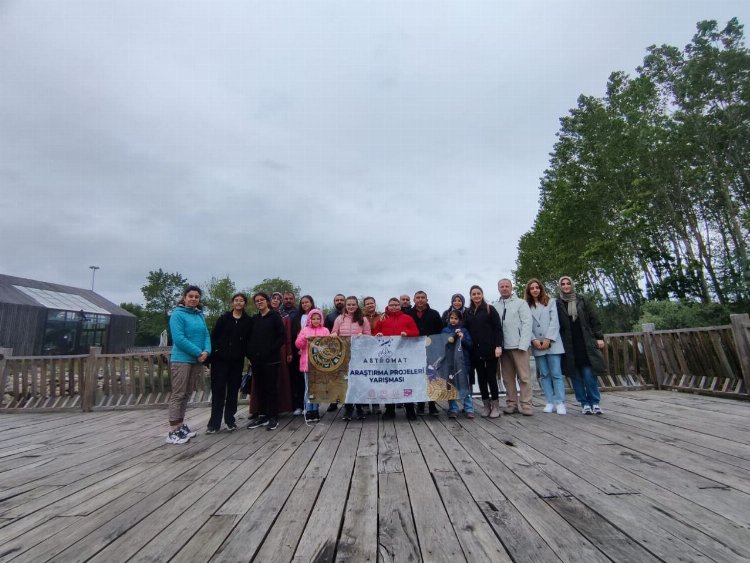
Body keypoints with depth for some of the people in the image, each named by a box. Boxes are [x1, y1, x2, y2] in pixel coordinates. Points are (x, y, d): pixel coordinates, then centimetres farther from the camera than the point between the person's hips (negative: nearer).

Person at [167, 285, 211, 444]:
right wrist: (198, 352, -16)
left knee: (185, 394, 14)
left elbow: (206, 335, 9)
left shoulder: (200, 315, 11)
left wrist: (206, 351, -9)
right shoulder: (177, 314, -8)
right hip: (181, 359, -6)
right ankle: (173, 432, 4)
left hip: (197, 360, 7)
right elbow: (179, 338, -17)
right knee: (177, 394, -3)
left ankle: (181, 425, 24)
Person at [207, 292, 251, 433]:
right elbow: (213, 336, 0)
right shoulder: (223, 318, 2)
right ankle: (214, 423, 9)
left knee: (233, 390, 8)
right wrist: (212, 353, -7)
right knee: (218, 390, 2)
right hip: (220, 359, -1)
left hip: (237, 361, 1)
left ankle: (230, 420, 21)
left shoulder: (248, 321, 3)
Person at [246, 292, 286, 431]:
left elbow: (281, 336, -7)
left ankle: (273, 417, 9)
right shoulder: (254, 319, 14)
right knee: (259, 388, 10)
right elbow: (249, 338, 15)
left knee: (271, 387, 0)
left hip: (271, 359, -5)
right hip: (256, 359, 5)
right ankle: (262, 415, 21)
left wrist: (271, 351, -13)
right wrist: (250, 354, 2)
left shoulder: (275, 316, -1)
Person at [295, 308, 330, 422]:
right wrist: (304, 338, -15)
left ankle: (315, 410, 16)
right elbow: (298, 344, 2)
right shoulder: (305, 330, 7)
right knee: (308, 387, 0)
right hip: (308, 362, -1)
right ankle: (308, 410, 7)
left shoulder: (325, 330, 7)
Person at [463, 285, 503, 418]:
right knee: (481, 378, 8)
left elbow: (498, 328, -5)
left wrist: (498, 346, -13)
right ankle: (486, 405, 18)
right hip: (475, 351, 4)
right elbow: (465, 329, 11)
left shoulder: (490, 309, 0)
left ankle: (495, 406, 13)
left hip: (490, 349, -4)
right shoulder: (468, 312, 11)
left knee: (491, 377, 0)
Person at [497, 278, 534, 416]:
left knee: (524, 377, -1)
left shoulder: (521, 303, 4)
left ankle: (526, 404, 6)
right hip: (503, 347, 3)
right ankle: (512, 403, 16)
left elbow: (527, 324, -4)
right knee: (508, 378, 7)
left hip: (518, 345, -3)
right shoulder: (497, 307, 11)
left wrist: (523, 345, -12)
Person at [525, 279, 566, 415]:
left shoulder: (551, 302, 7)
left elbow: (554, 322, -2)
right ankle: (550, 402, 10)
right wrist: (534, 340, -9)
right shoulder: (526, 306, 10)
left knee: (556, 374, -3)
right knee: (544, 374, 5)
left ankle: (560, 402, 2)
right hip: (537, 345, 2)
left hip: (552, 343, -2)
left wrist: (548, 339, -11)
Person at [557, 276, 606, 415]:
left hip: (586, 344, 0)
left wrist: (599, 337, -1)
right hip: (569, 347, 0)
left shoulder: (582, 301, 8)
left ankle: (595, 402, 8)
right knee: (576, 376, 3)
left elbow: (594, 320, 6)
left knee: (589, 374, -5)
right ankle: (585, 403, 12)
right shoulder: (558, 305, 5)